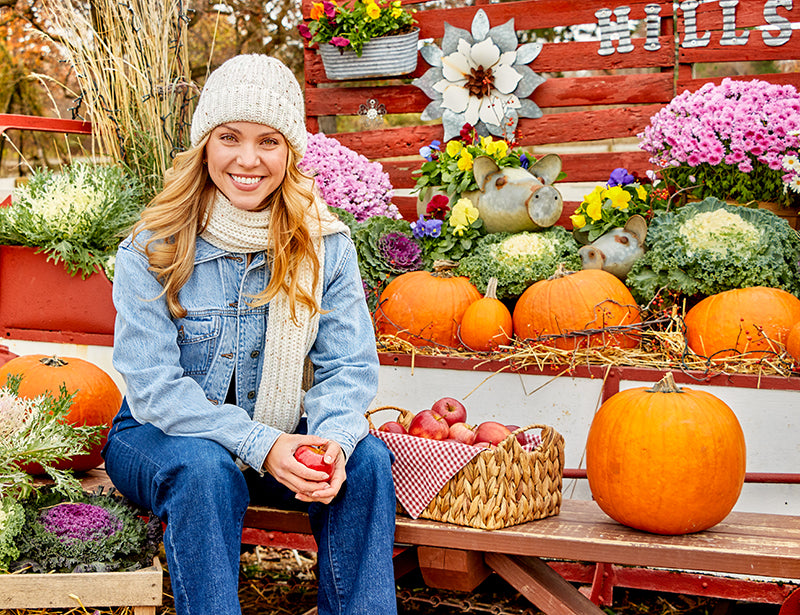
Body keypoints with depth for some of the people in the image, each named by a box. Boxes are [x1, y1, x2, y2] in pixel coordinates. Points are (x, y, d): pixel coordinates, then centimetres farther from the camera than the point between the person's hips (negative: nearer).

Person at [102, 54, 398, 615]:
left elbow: (351, 368, -8)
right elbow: (153, 386, -18)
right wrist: (259, 445, -32)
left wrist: (334, 438, -32)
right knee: (206, 468, -35)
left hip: (278, 437, 3)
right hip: (159, 438, -2)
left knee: (365, 459, -24)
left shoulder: (326, 244, -6)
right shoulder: (152, 250, -14)